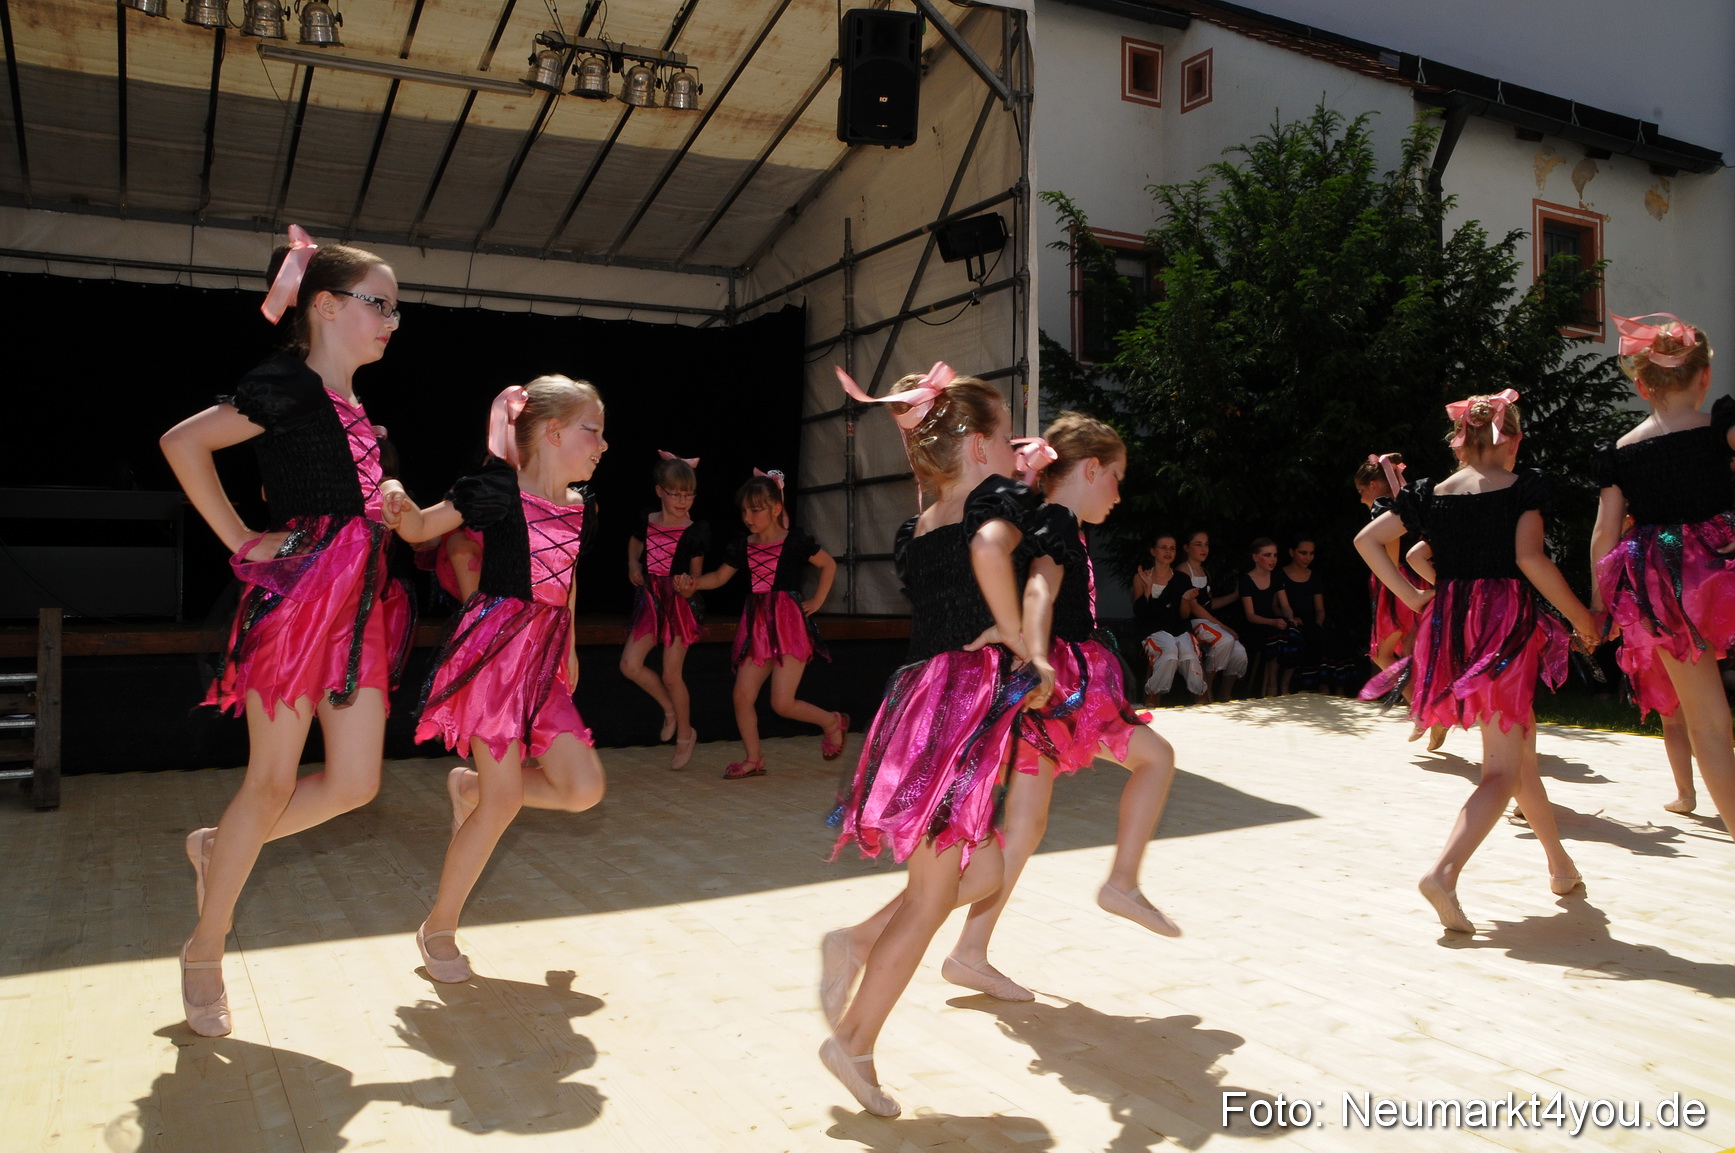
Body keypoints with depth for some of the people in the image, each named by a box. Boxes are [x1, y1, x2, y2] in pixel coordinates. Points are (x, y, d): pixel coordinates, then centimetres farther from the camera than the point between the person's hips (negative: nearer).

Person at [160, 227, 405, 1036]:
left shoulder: (350, 404, 17)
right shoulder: (288, 384, -8)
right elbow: (183, 443, -15)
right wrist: (241, 541, -13)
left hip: (354, 602, 8)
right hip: (297, 594, -8)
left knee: (354, 783, 5)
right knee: (272, 781, 0)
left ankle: (221, 848, 30)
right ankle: (204, 953, 18)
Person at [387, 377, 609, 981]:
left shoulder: (578, 508, 11)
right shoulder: (498, 489, -8)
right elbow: (421, 529, 0)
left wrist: (568, 649, 25)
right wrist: (400, 505, -21)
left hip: (541, 658, 7)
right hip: (493, 648, -7)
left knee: (583, 788, -3)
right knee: (504, 801, -7)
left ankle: (470, 787, 23)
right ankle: (438, 928, 13)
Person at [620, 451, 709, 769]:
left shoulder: (695, 532, -7)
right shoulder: (646, 522, 2)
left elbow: (696, 575, -2)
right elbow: (634, 546, 23)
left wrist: (687, 586, -24)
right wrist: (633, 565, 3)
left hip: (679, 604, -4)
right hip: (650, 600, 4)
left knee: (671, 675, -1)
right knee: (630, 664, -7)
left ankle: (685, 736, 20)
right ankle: (669, 708, 20)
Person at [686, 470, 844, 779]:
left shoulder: (794, 541, -6)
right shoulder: (742, 545, 6)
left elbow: (829, 564, 6)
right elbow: (720, 576, 16)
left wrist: (816, 601, 2)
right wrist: (692, 583, -2)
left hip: (788, 625, -6)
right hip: (756, 626, 6)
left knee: (782, 703, -11)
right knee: (742, 696, 0)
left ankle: (832, 722, 17)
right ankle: (753, 759, 17)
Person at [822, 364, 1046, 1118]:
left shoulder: (914, 531, 15)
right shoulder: (1000, 499, -6)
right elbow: (990, 548, -30)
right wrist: (1021, 642, -18)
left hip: (918, 696, 8)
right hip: (967, 698, -8)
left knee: (982, 868, 19)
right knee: (933, 894, 2)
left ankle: (859, 942, 13)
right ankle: (854, 1044, 11)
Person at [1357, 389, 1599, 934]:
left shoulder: (1429, 494, 9)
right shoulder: (1523, 487, -3)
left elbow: (1366, 539, 5)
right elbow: (1529, 557, -14)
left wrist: (1411, 595, 6)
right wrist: (1579, 615, -4)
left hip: (1448, 624, 6)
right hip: (1506, 622, -6)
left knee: (1521, 745, 22)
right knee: (1503, 767, -4)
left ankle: (1560, 866, 36)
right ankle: (1445, 872, -24)